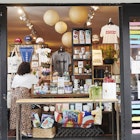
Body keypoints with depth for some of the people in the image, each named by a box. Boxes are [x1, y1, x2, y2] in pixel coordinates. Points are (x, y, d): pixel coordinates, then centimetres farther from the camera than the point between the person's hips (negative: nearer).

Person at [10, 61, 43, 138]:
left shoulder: (16, 76, 18)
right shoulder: (30, 76, 7)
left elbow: (12, 87, 16)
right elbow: (38, 82, 20)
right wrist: (42, 78, 40)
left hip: (14, 94, 5)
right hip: (23, 94, -5)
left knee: (15, 112, 12)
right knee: (24, 113, 0)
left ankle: (15, 127, 21)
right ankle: (25, 131, 5)